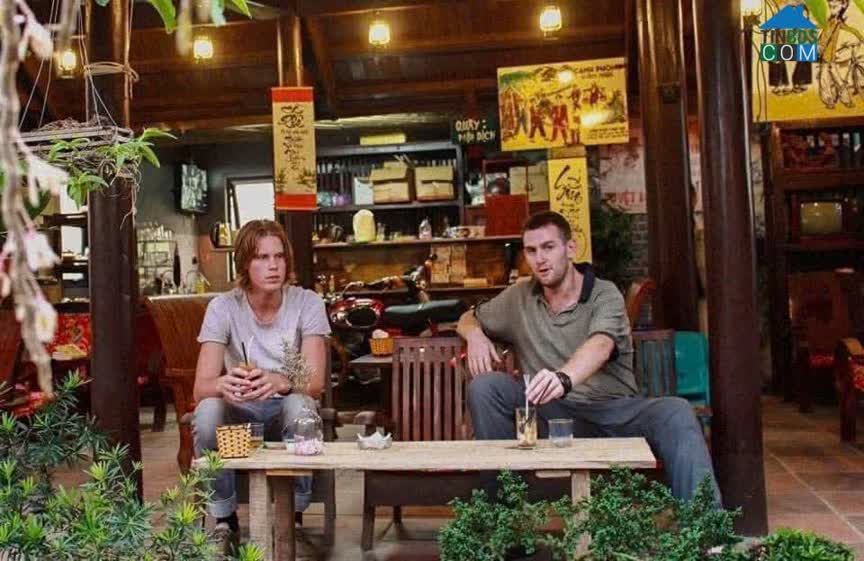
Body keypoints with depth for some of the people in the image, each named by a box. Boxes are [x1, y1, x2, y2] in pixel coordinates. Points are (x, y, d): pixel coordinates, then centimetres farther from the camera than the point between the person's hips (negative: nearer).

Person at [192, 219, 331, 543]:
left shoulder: (307, 303, -11)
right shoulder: (223, 307, -10)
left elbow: (315, 381, -19)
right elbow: (201, 387, -17)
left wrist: (279, 382, -42)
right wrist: (223, 384, -43)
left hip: (287, 410, 0)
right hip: (241, 413, 1)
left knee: (299, 404, -34)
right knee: (208, 410, -31)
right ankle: (224, 520, -10)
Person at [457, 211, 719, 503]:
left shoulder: (604, 294, -3)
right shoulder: (519, 297, 10)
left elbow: (600, 346, -25)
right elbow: (468, 319, 25)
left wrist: (563, 378, -48)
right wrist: (475, 334, -3)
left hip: (614, 410, -2)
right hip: (551, 413, 3)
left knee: (676, 413, -31)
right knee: (484, 386, -20)